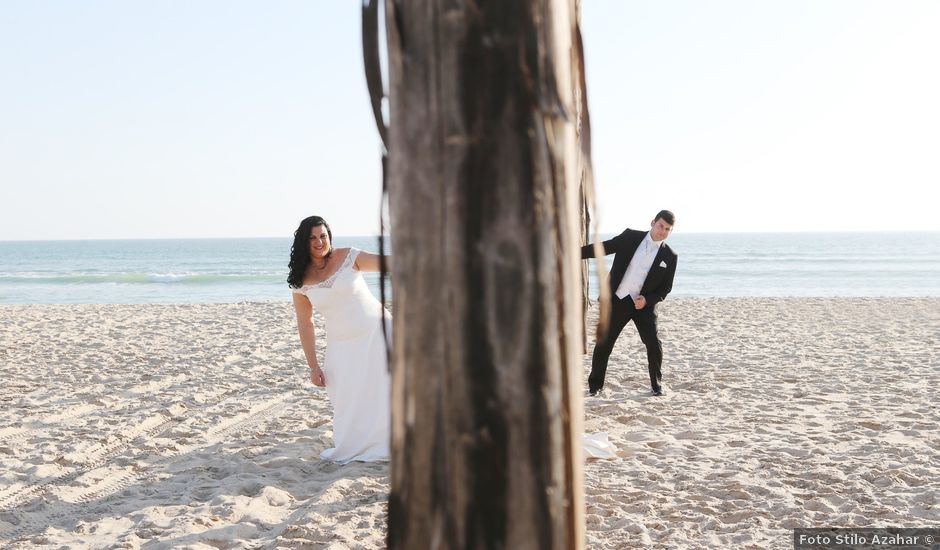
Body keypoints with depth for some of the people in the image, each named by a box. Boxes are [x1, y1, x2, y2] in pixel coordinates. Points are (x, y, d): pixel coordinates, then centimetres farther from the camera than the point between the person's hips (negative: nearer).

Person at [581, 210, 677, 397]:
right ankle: (595, 385, 18)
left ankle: (657, 384, 15)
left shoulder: (670, 256, -1)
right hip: (617, 300, 0)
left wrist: (647, 299, -14)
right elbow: (604, 248, 3)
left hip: (644, 304, 0)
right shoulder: (630, 237, -1)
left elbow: (665, 288, 3)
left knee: (653, 344, -7)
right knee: (603, 343, 3)